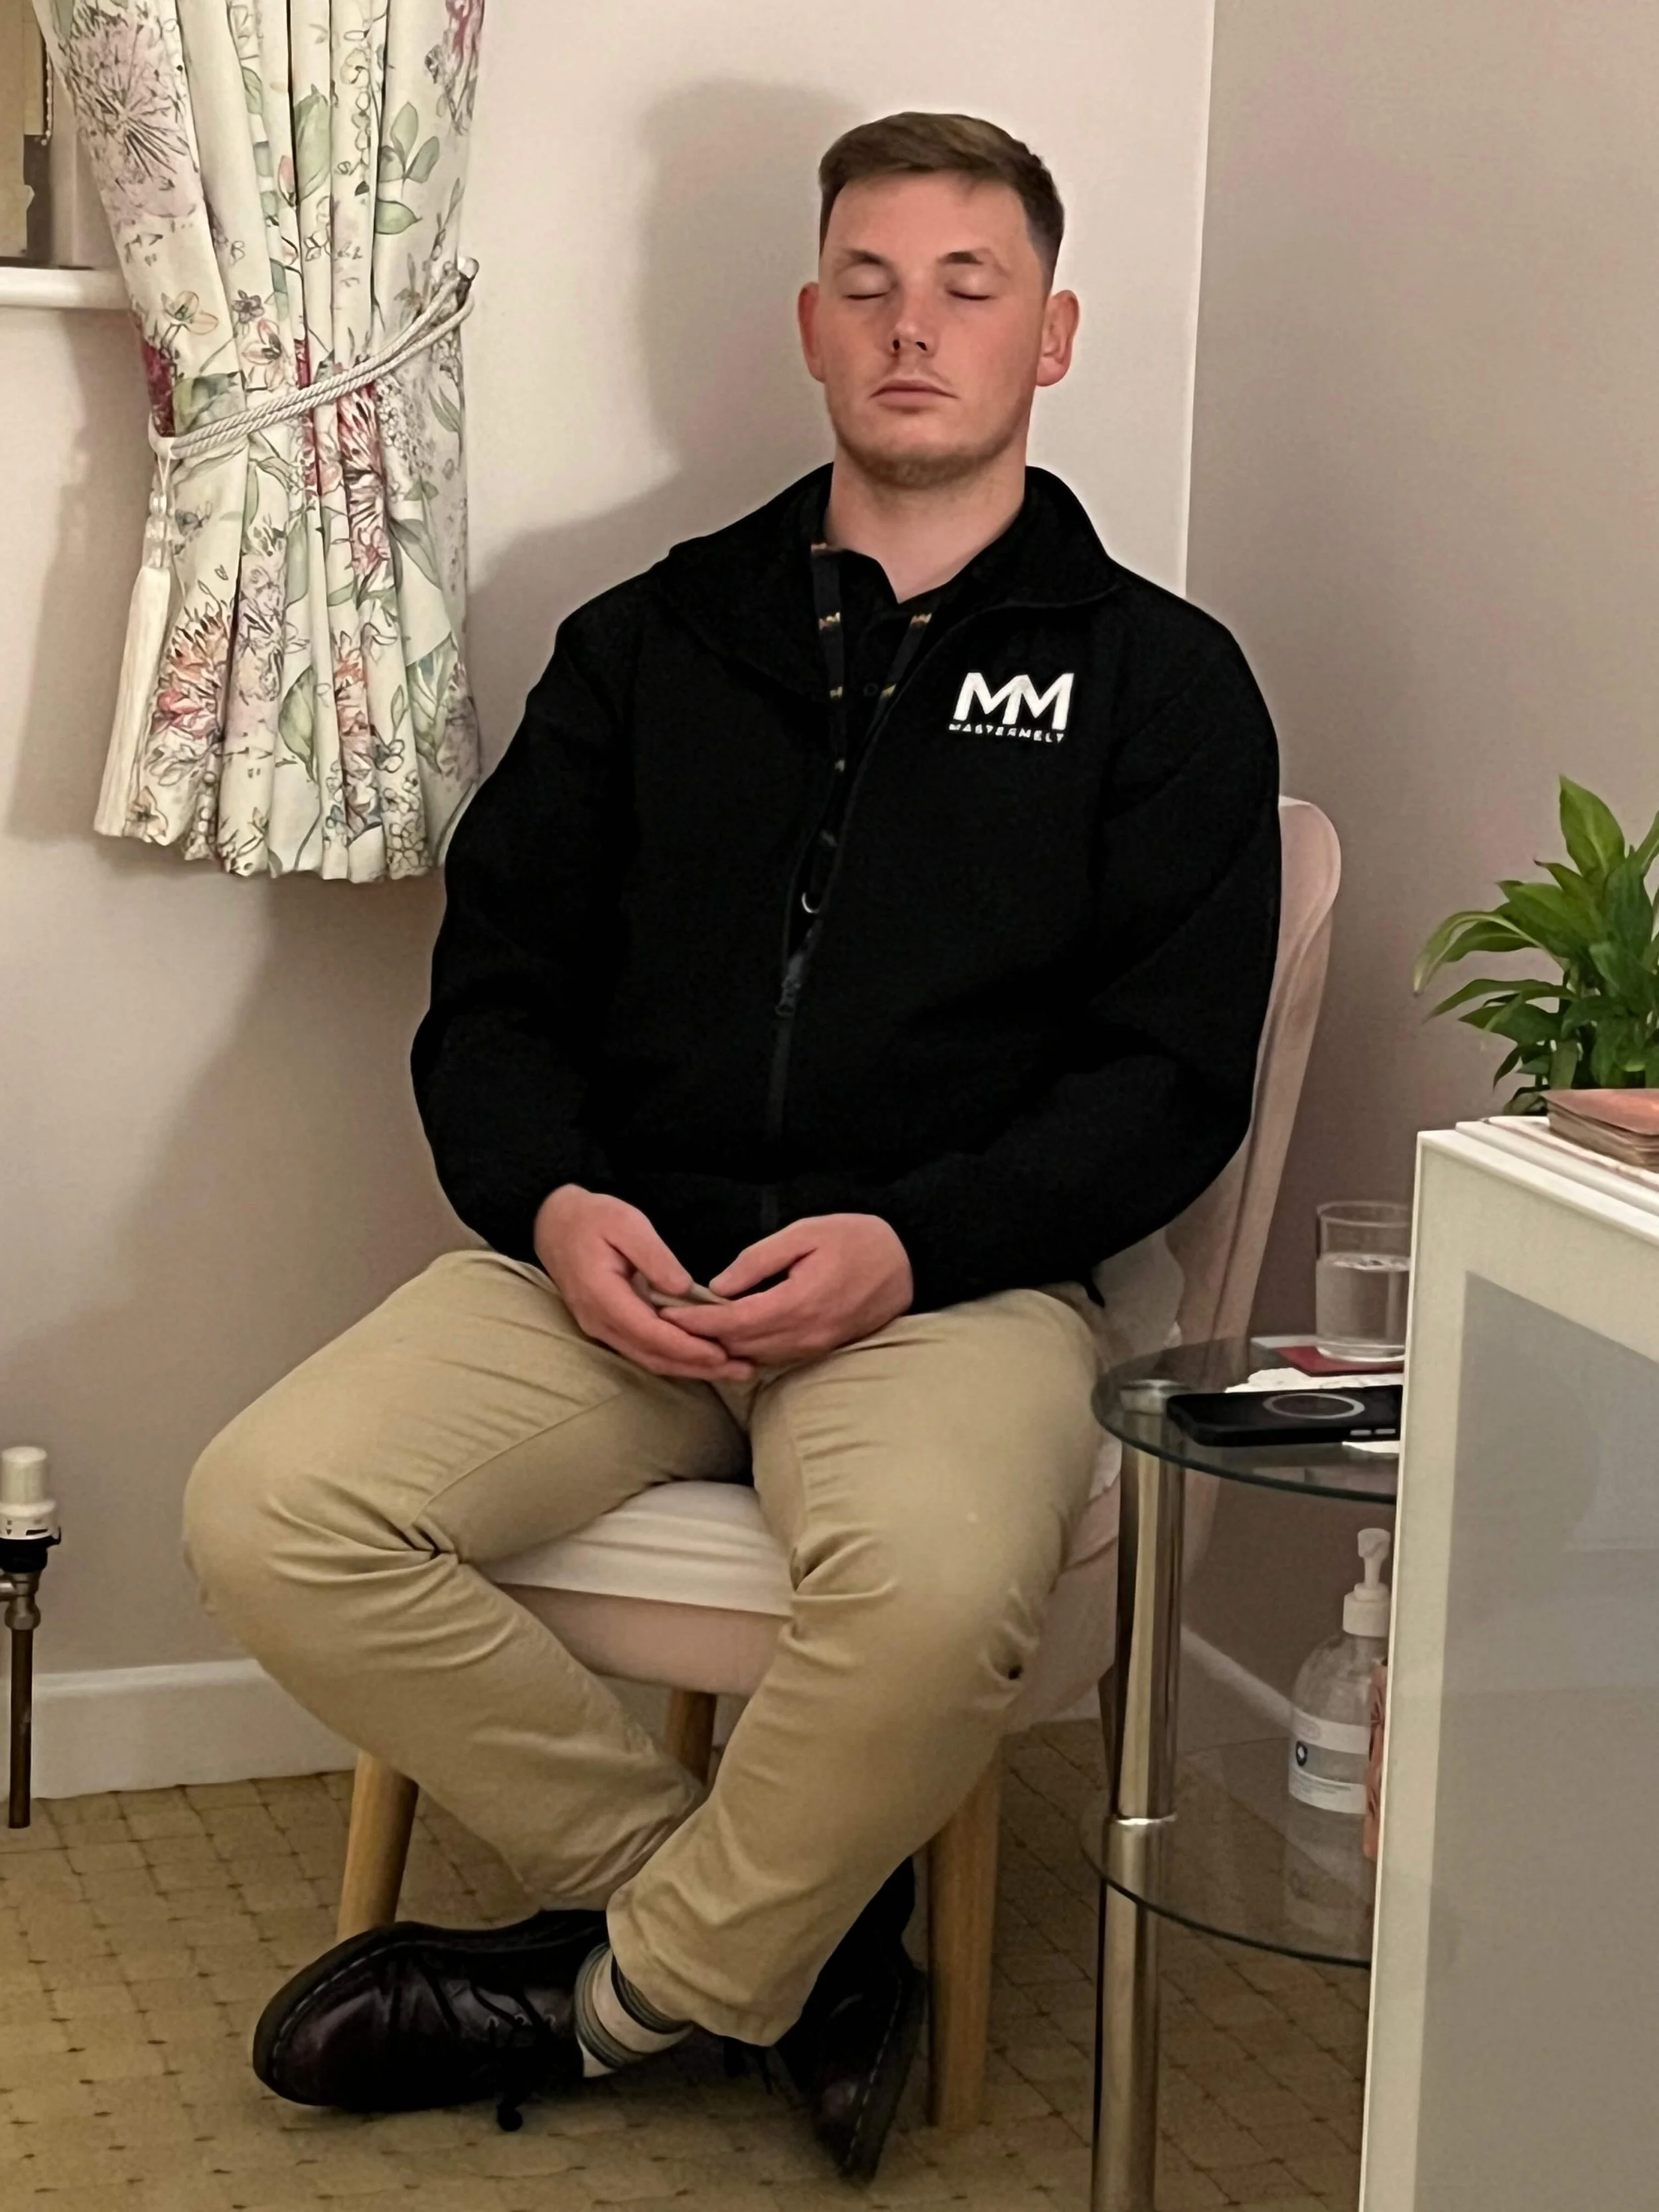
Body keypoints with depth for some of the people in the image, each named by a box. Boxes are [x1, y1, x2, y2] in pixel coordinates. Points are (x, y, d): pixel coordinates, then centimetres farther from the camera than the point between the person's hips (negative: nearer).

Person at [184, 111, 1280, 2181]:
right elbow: (494, 982, 15)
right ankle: (793, 1930, -8)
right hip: (619, 1261, 3)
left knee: (935, 1591, -37)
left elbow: (1171, 1074, 2)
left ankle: (612, 1991, -7)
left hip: (953, 1278, -3)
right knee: (268, 1509, -22)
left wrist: (907, 1243, -14)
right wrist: (549, 1200, -7)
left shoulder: (1157, 677, 10)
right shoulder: (654, 638, 18)